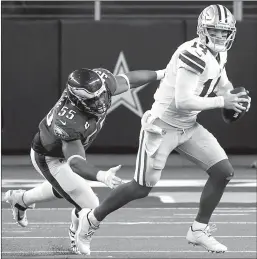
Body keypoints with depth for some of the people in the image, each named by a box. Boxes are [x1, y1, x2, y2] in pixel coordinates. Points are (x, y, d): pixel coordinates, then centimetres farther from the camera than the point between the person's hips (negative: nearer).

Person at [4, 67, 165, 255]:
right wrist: (102, 176, -70)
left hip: (68, 147, 8)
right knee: (89, 206, -6)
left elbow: (127, 80, -9)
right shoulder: (68, 123, -47)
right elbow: (76, 163, -53)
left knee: (62, 189, 35)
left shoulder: (101, 81, -29)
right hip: (50, 159, -8)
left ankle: (20, 199, 62)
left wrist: (161, 74, 1)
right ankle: (79, 244, 26)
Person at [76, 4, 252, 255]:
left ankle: (199, 230, 13)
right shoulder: (194, 55, -26)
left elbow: (222, 86, 22)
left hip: (188, 127, 9)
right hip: (163, 125, -9)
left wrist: (235, 97, 1)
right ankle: (92, 220, 17)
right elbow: (183, 102, -30)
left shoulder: (218, 55, 3)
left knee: (224, 171, 0)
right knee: (142, 188, -3)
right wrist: (221, 102, -24)